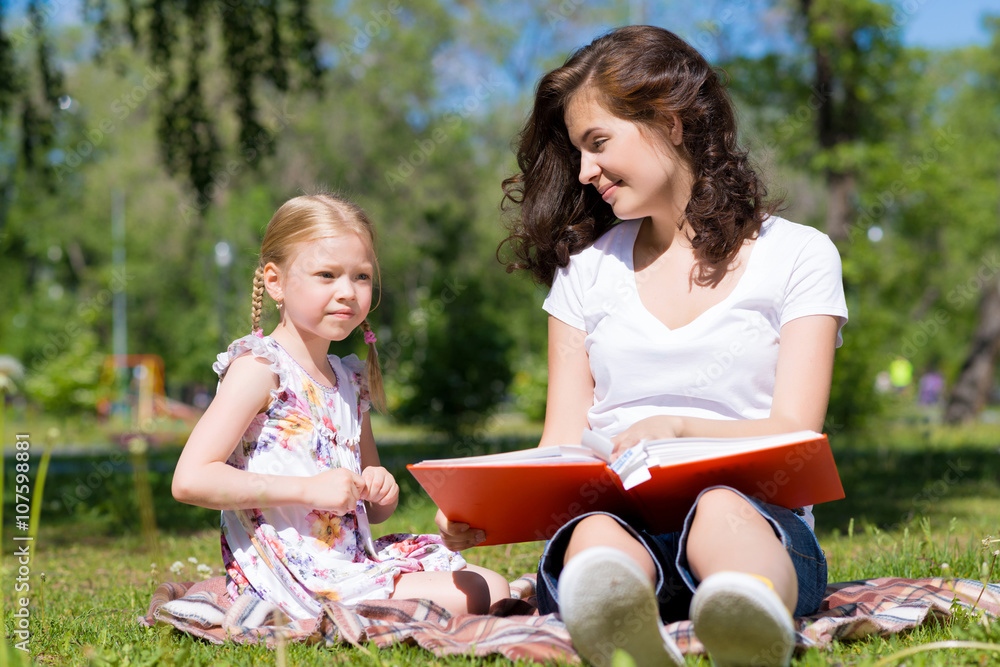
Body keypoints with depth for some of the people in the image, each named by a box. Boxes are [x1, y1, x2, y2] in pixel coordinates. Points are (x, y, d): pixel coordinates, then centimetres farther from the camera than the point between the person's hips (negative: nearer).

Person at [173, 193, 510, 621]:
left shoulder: (350, 381, 17)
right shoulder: (258, 368, -8)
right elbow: (190, 480, -20)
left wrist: (382, 492, 2)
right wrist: (310, 488, -20)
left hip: (355, 561, 9)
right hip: (293, 577, -9)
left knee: (495, 588, 3)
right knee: (466, 600, -19)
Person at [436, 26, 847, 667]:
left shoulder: (797, 255, 10)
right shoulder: (587, 268, 20)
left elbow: (793, 434, -1)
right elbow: (560, 448, 14)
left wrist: (677, 427, -21)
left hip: (755, 518, -1)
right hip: (613, 521, 2)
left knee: (719, 507, -38)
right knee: (595, 534, -35)